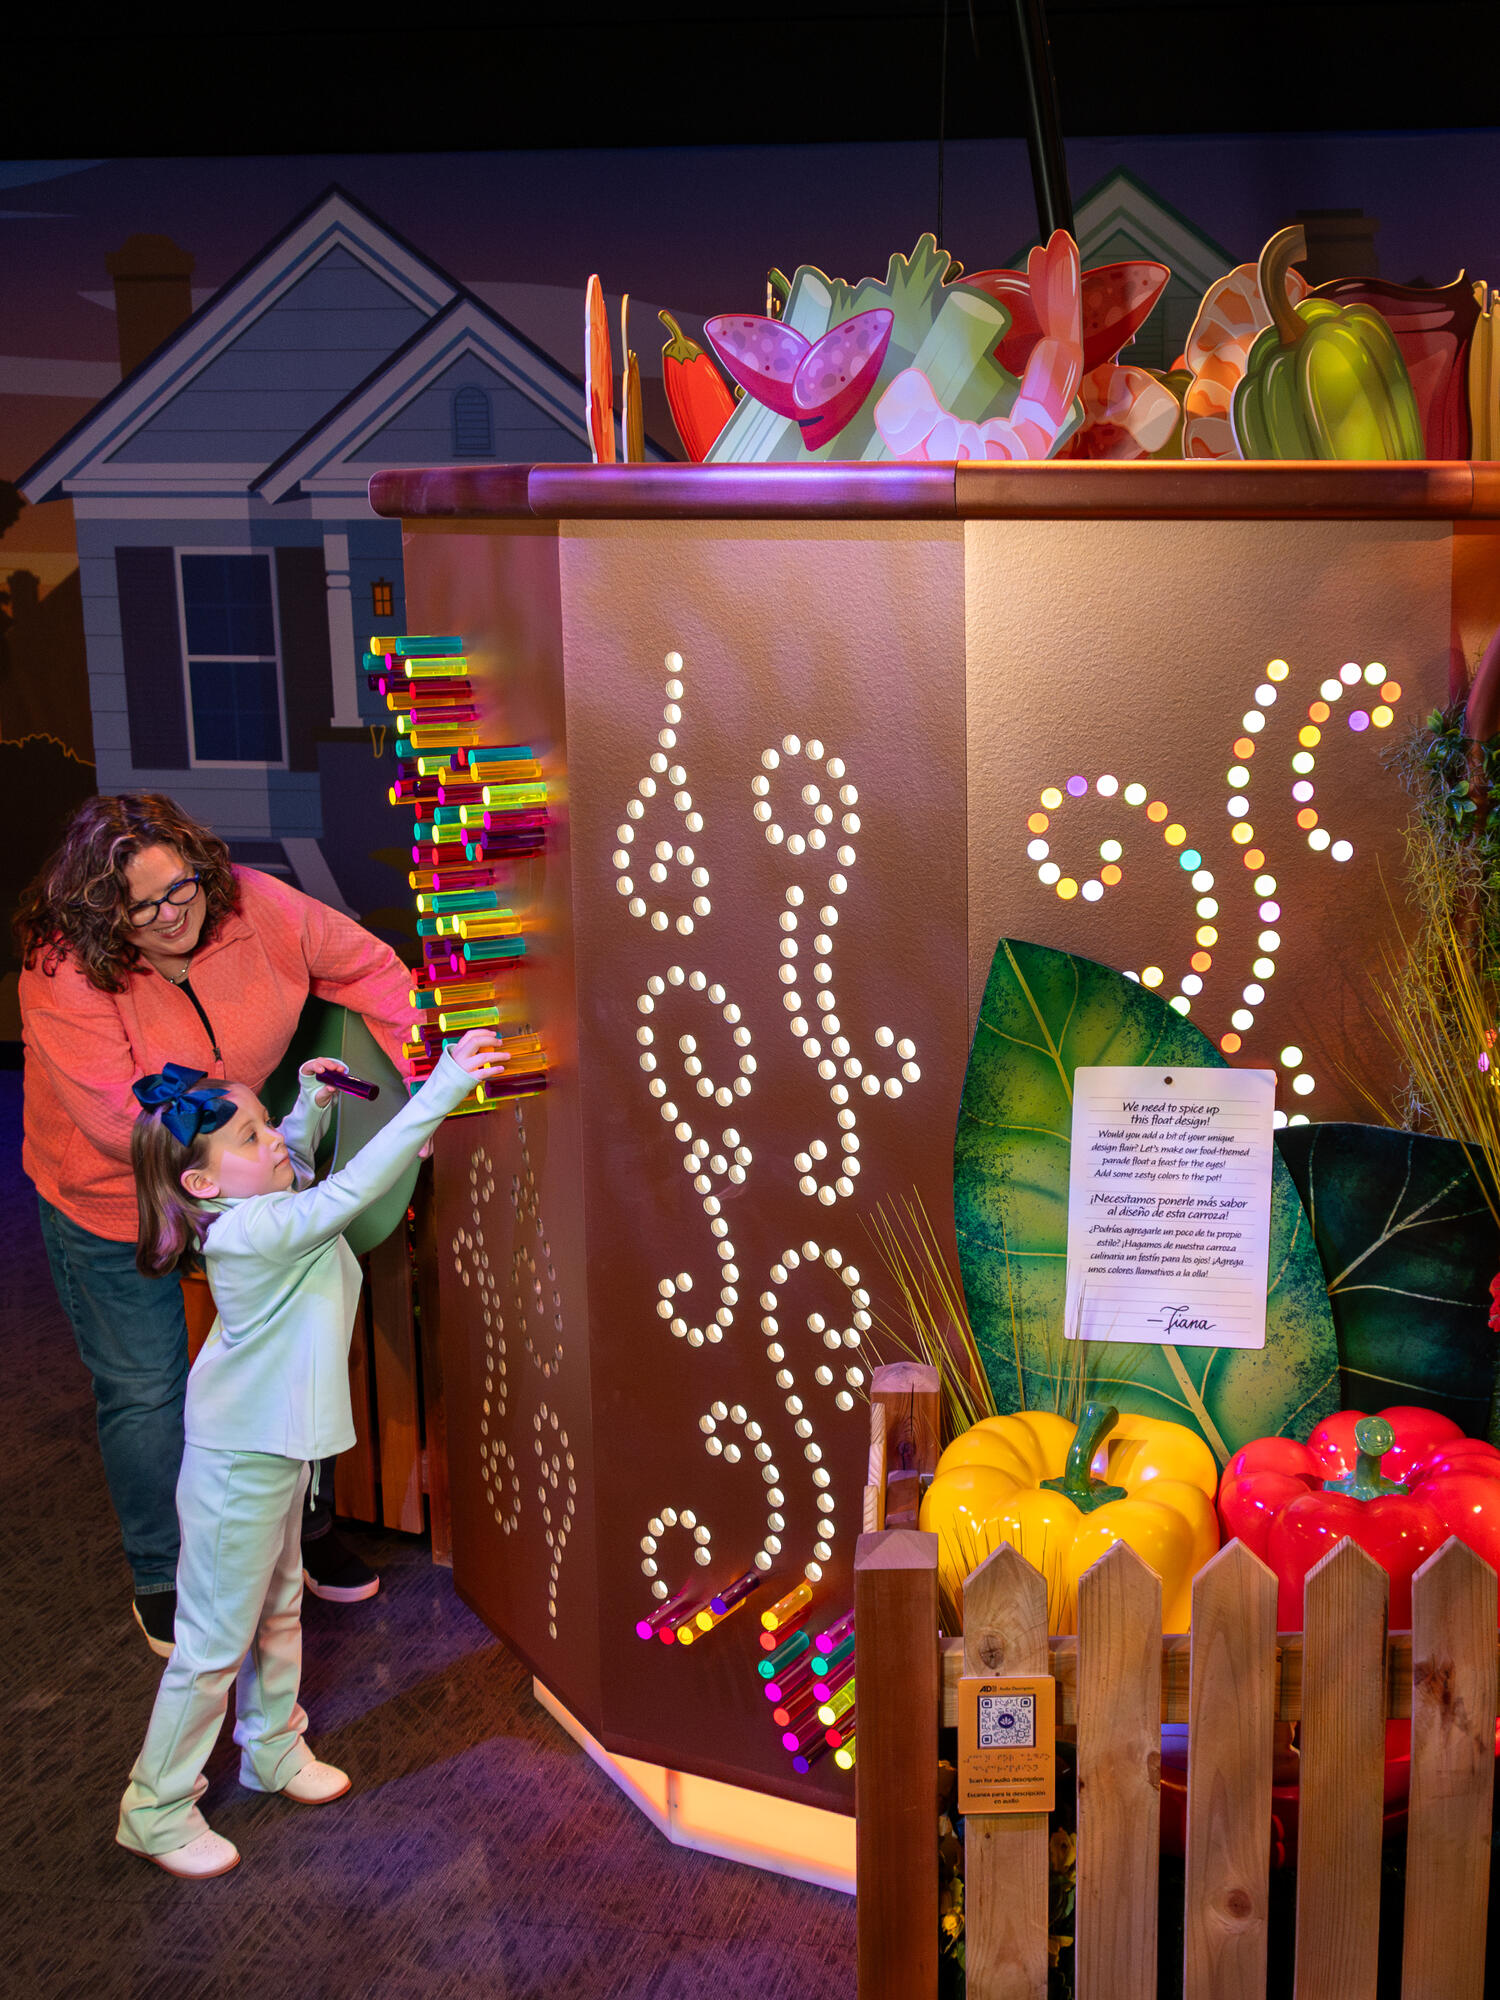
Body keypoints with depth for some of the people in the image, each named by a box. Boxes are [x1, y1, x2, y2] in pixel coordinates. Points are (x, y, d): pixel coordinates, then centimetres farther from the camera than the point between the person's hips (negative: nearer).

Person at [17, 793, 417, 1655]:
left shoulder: (255, 907, -20)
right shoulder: (63, 973, -30)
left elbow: (371, 967, -7)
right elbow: (122, 1123, -33)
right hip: (113, 1204, -3)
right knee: (146, 1391, 7)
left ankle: (308, 1527, 36)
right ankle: (164, 1582, 30)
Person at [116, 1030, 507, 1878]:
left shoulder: (258, 1209, -3)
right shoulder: (253, 1233, -30)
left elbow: (296, 1171, 23)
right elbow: (353, 1189, -42)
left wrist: (313, 1104, 5)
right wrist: (444, 1087, -45)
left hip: (275, 1449, 9)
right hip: (240, 1466, -9)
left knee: (279, 1608, 25)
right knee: (218, 1641, 5)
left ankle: (274, 1750, 46)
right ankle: (157, 1809, 22)